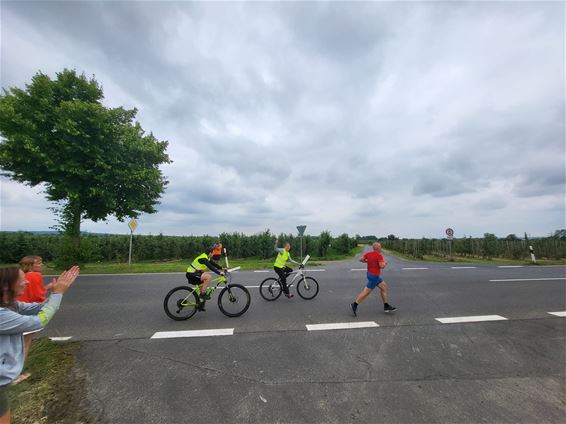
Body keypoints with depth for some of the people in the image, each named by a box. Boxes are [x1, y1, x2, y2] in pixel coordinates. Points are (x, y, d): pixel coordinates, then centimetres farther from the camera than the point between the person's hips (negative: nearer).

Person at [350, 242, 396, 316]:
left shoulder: (368, 253, 4)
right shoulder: (379, 256, -16)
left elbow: (361, 259, 2)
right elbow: (382, 266, -20)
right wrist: (385, 263, 0)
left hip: (370, 274, 9)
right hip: (374, 276, -9)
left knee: (384, 286, 18)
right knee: (366, 292, -5)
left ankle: (386, 306, 24)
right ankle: (354, 305, 0)